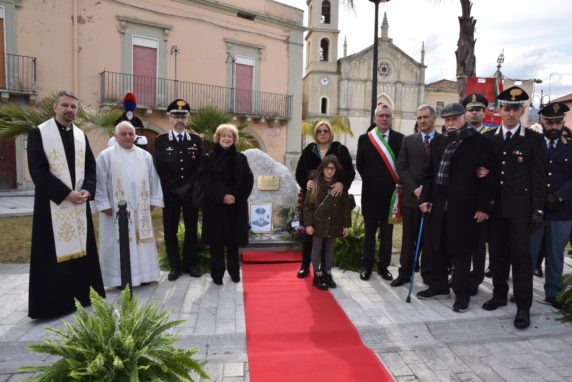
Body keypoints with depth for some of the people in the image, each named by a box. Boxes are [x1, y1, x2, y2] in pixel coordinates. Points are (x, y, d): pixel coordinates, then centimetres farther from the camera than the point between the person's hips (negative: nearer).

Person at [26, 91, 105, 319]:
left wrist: (87, 190, -8)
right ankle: (55, 302, 12)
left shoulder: (81, 135, 11)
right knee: (55, 253, 1)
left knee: (81, 249, 10)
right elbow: (37, 171, -13)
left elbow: (91, 167, 10)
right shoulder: (38, 133, -6)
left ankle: (83, 295, 22)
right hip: (52, 204, -5)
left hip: (80, 203, 5)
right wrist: (66, 193, -17)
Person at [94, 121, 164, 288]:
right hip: (116, 209, -3)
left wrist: (154, 200, 5)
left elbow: (153, 179, 10)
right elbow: (100, 182, -5)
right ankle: (121, 277, 10)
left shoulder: (145, 156, 8)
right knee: (119, 242, 1)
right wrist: (104, 204, -10)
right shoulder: (105, 156, -2)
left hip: (140, 209, 4)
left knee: (140, 240, 9)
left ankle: (143, 273, 20)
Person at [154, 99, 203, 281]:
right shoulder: (160, 141, 3)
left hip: (191, 192, 1)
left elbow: (200, 167, 0)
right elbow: (160, 168, -3)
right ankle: (174, 267, 14)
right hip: (170, 193, -1)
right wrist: (174, 189, -11)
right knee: (170, 231, 3)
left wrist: (187, 187, -9)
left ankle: (190, 264, 18)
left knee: (191, 229, 6)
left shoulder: (196, 140, 6)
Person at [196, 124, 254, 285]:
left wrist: (236, 196, -12)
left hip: (236, 206, 2)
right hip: (215, 206, -1)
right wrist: (222, 196, -17)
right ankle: (217, 274, 15)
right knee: (217, 241, 2)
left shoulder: (241, 158, 6)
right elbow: (205, 181, -8)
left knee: (234, 241, 8)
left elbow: (248, 180, 1)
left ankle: (234, 272, 23)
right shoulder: (208, 158, 0)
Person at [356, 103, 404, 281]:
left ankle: (383, 266, 22)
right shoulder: (365, 138, 1)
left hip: (391, 193, 0)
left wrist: (398, 184, -3)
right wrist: (370, 181, 5)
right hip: (371, 193, 0)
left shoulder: (400, 138, 1)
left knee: (387, 233, 10)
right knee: (369, 232, 10)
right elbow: (359, 165, 6)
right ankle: (367, 266, 20)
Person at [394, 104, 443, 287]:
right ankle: (405, 273, 18)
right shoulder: (408, 140, 8)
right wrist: (415, 189, -10)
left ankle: (429, 275, 20)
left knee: (430, 239, 7)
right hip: (411, 196, 1)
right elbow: (401, 167, 2)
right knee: (408, 238, 8)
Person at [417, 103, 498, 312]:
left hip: (463, 207, -5)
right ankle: (438, 286, 29)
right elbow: (429, 173, 14)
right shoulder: (439, 143, 11)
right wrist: (425, 197, 5)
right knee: (438, 248, 14)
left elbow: (490, 176, -8)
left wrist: (484, 206, -12)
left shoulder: (479, 142, -5)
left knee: (461, 251, 4)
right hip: (439, 205, 5)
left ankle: (462, 293, 19)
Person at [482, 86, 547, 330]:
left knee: (520, 255, 0)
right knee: (497, 253, 11)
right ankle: (499, 295, 26)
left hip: (520, 208, -3)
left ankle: (523, 307, 9)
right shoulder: (488, 138, 8)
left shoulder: (534, 140, -1)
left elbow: (539, 177, -4)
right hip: (494, 206, 3)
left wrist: (537, 209, -8)